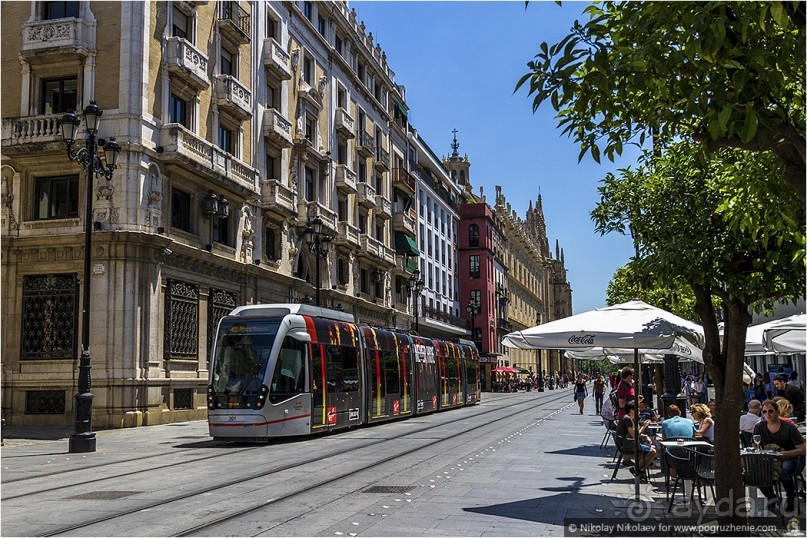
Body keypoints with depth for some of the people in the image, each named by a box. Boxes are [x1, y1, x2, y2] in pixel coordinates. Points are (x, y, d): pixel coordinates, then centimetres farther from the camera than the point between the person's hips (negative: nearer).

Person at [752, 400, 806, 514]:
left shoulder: (789, 428, -8)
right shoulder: (759, 428, 3)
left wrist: (783, 454, -22)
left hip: (789, 459, -3)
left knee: (783, 470, -38)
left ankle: (791, 497, -8)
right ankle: (771, 497, -3)